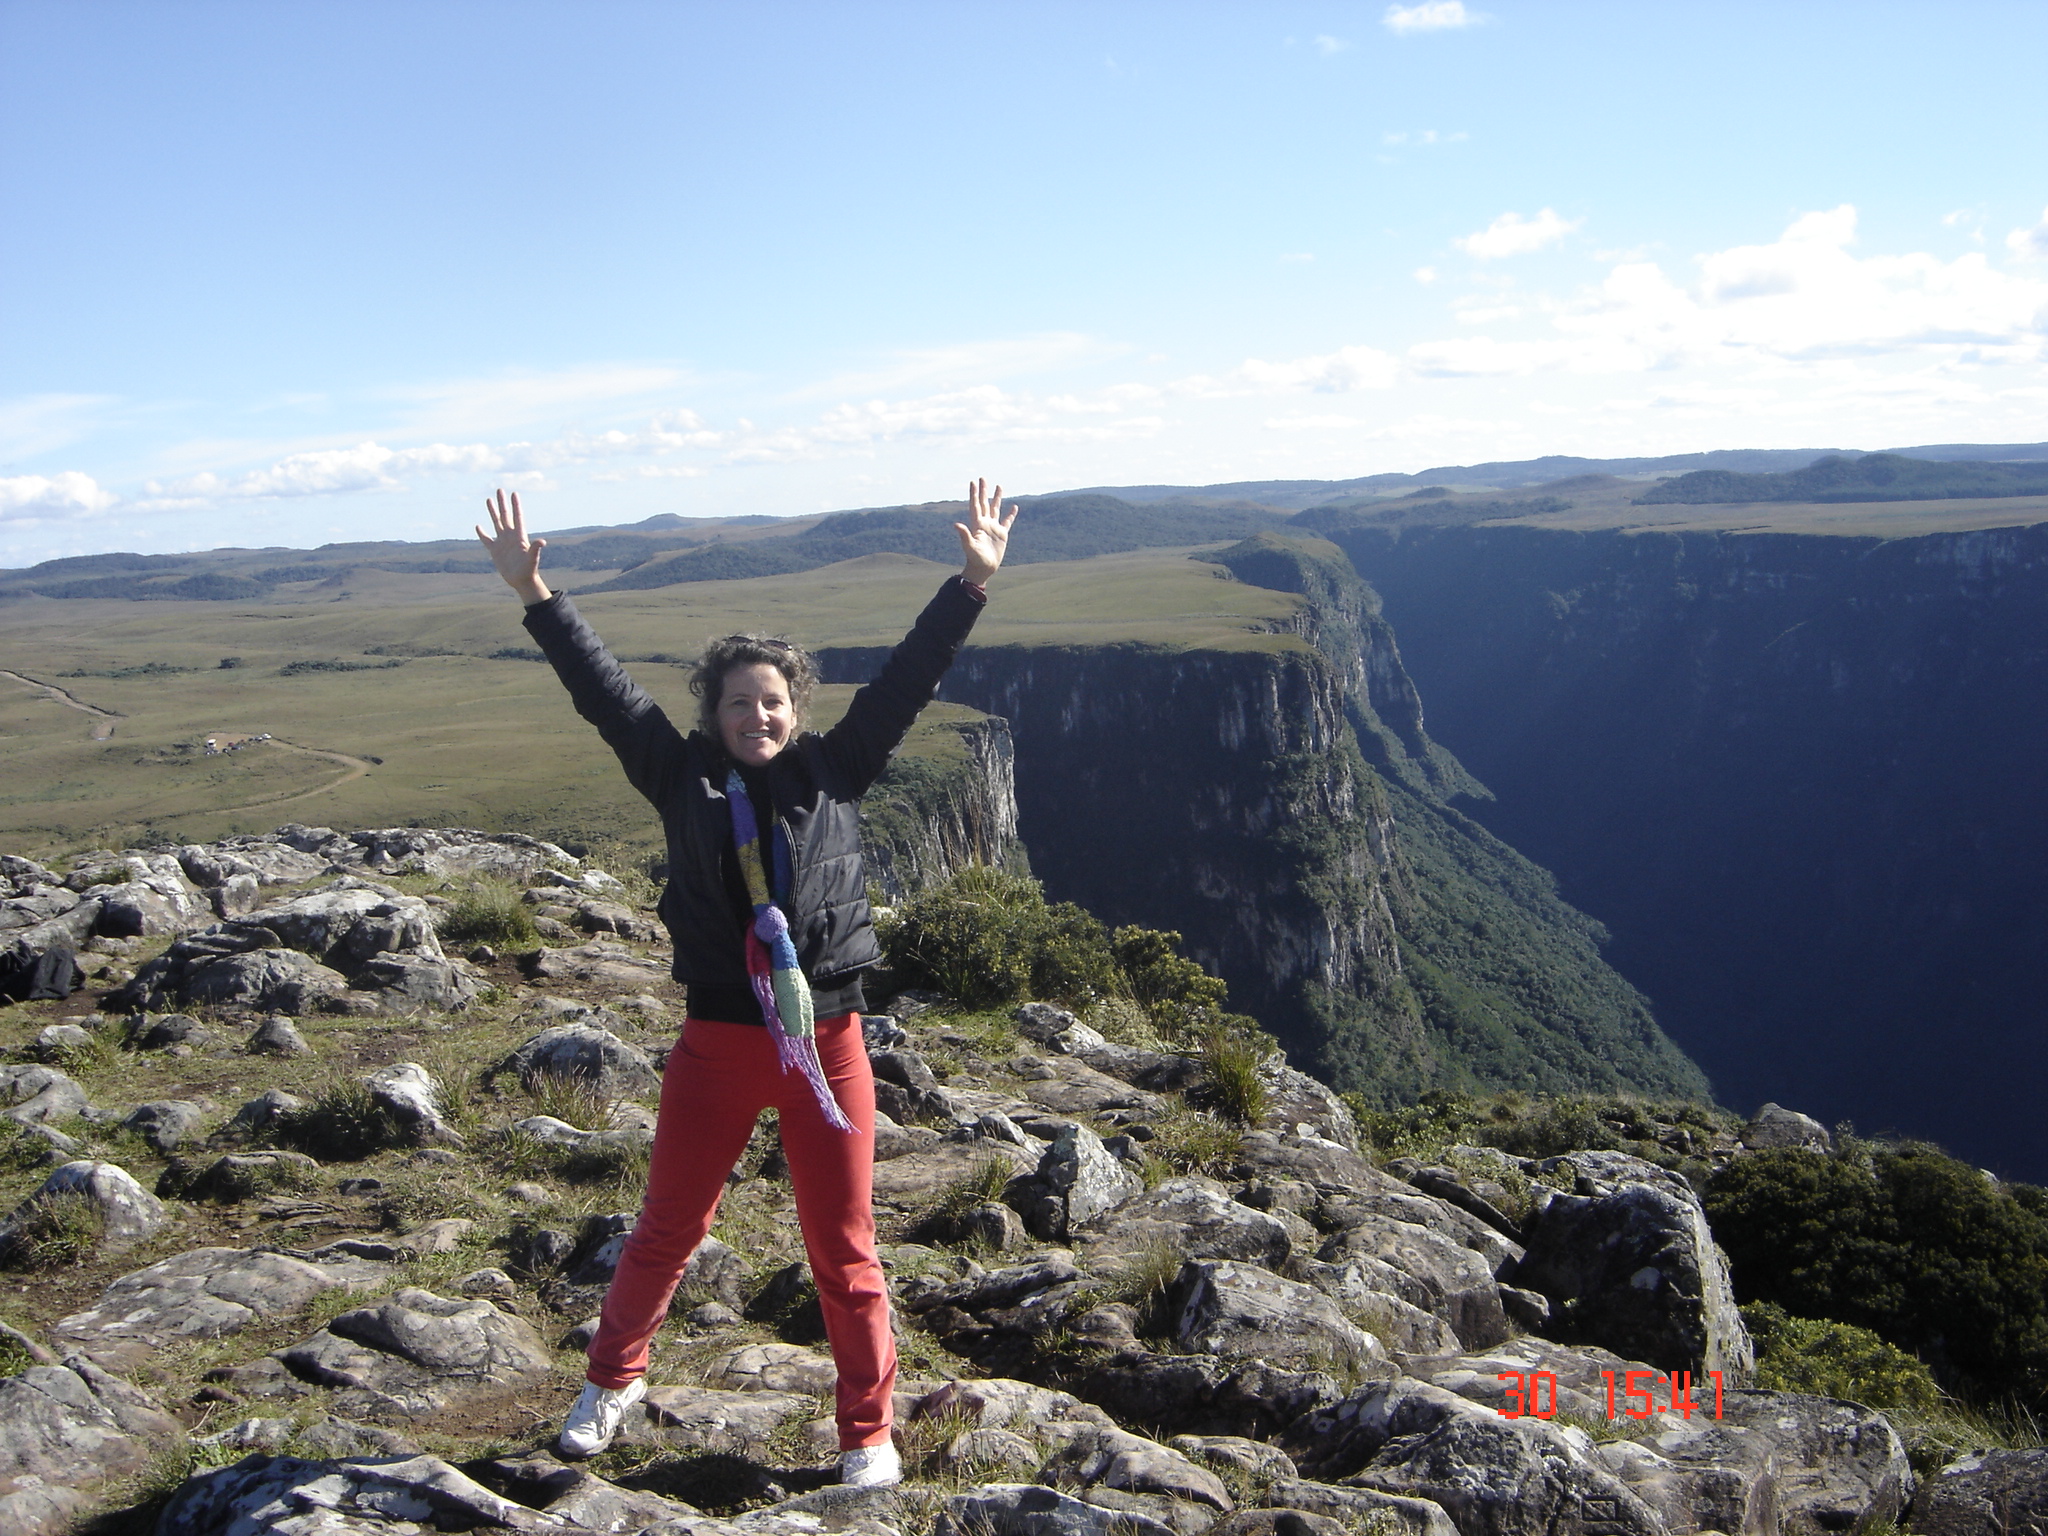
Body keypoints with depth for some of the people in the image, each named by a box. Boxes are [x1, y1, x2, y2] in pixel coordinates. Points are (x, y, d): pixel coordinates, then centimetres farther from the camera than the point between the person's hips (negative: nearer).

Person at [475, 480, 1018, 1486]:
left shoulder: (833, 774, 1)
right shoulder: (684, 779, 0)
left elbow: (907, 678, -1)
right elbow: (601, 690, -2)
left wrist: (972, 583, -5)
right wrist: (533, 594, -5)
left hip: (826, 1040, 0)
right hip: (716, 1043, 1)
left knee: (844, 1252, 9)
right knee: (665, 1232, 16)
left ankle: (868, 1433, 27)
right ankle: (613, 1381, 43)